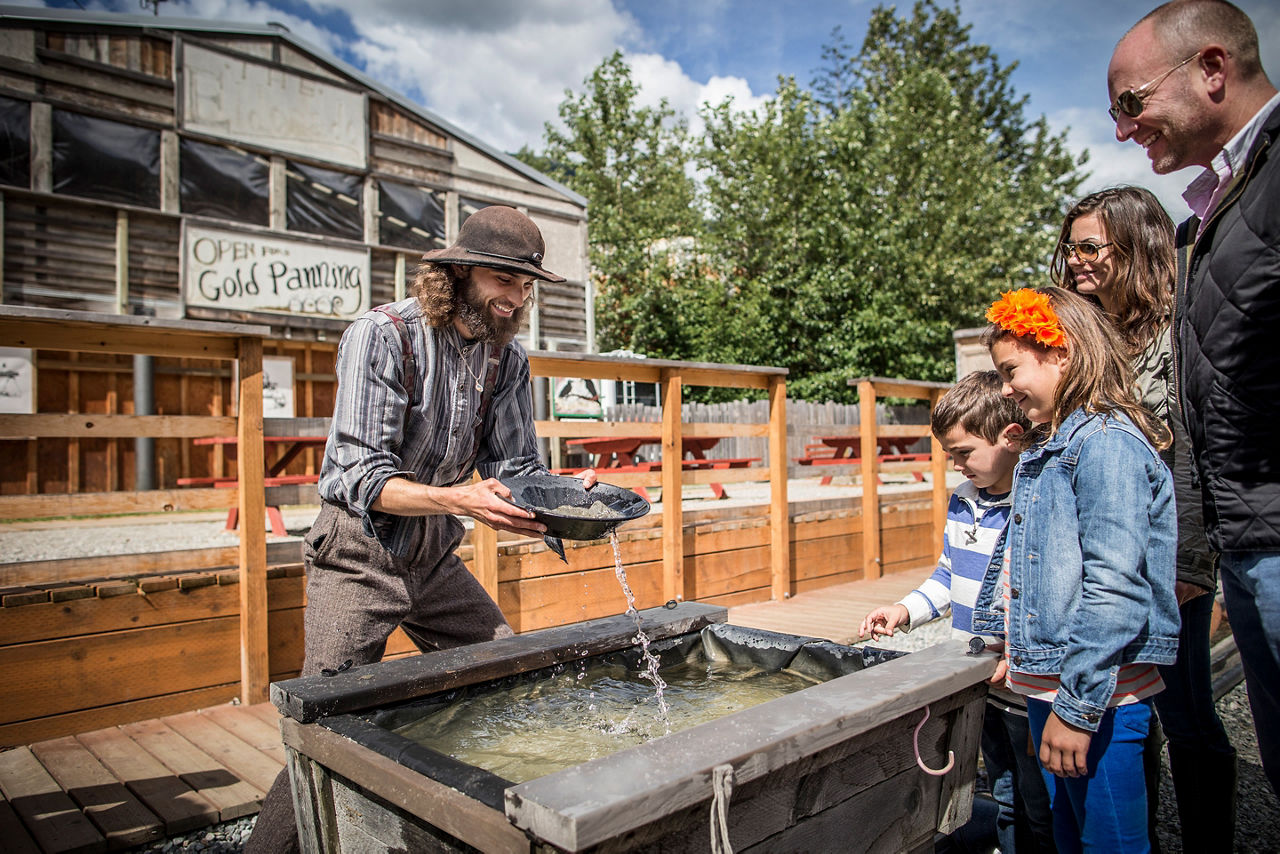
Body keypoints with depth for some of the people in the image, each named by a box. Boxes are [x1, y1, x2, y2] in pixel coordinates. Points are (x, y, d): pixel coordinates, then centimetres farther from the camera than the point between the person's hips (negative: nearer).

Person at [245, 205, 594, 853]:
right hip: (359, 556, -5)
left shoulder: (508, 358, -1)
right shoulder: (381, 336, -18)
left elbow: (514, 465, 2)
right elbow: (360, 474, -24)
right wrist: (456, 499, -40)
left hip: (435, 558, 6)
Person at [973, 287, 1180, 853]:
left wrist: (1078, 706, -23)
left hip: (1099, 696, -9)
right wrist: (1019, 653, 20)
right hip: (1046, 680, 9)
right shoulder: (1043, 450, 13)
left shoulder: (1107, 442, -17)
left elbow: (1114, 588, -24)